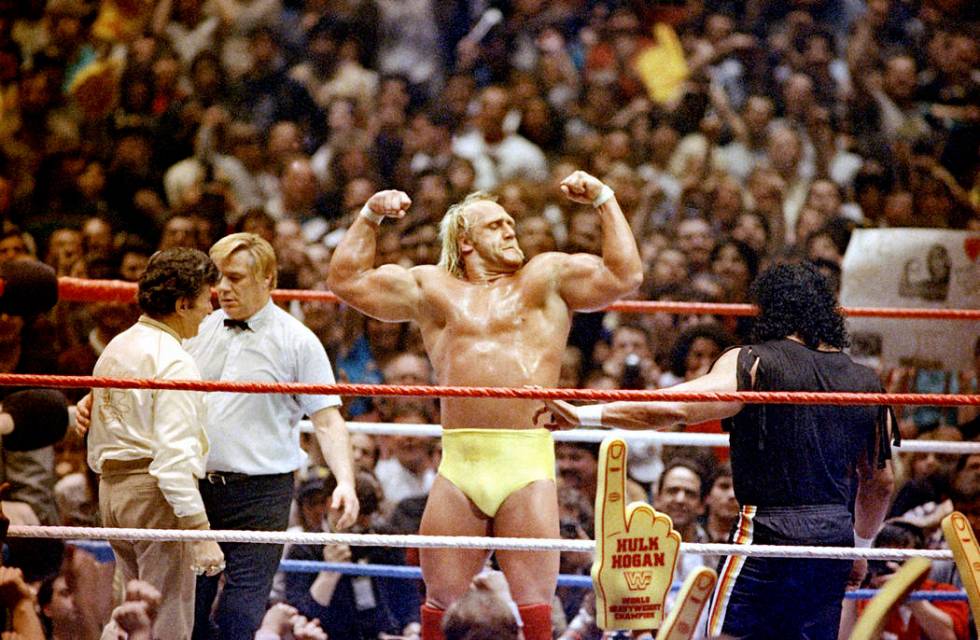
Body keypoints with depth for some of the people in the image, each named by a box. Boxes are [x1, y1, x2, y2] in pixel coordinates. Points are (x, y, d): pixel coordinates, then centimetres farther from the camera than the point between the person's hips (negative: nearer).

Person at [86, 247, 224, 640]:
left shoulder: (114, 349, 14)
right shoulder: (173, 361, -14)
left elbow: (97, 442, 19)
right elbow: (174, 453, -21)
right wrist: (200, 531, -22)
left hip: (111, 488, 9)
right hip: (156, 492, -9)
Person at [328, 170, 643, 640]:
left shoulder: (546, 278, 14)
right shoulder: (431, 288, 19)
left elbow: (625, 275, 4)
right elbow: (346, 280, 21)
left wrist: (604, 201, 5)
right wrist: (370, 217, 14)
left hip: (527, 465, -2)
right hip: (457, 464, 2)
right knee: (442, 602, 4)